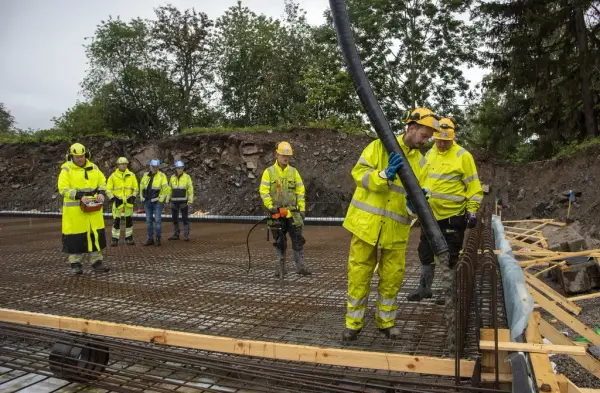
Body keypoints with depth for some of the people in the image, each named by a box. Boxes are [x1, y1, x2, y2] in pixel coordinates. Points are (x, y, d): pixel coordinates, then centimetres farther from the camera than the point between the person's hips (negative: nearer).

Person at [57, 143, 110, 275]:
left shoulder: (93, 167, 10)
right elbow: (63, 189, -12)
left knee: (96, 235, 5)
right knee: (76, 237, 2)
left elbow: (102, 181, 16)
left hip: (93, 208, 4)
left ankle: (96, 262, 15)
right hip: (75, 209, -4)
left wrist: (101, 193, -4)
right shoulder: (66, 170, -5)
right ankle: (75, 264, 16)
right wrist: (79, 196, -23)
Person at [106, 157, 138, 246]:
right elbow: (108, 189, 3)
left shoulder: (131, 175, 4)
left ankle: (129, 238, 16)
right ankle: (115, 239, 9)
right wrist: (112, 198, -9)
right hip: (118, 201, -2)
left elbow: (135, 187, 10)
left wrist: (133, 196, -3)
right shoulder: (113, 176, 0)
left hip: (128, 201, 2)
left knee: (129, 220, 6)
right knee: (116, 220, 1)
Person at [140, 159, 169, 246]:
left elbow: (165, 189, -9)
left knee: (158, 220, -5)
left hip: (157, 202, -5)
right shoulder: (145, 175, 10)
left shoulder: (162, 176, -5)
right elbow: (141, 187, 18)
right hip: (147, 202, 5)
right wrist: (142, 198, 11)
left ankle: (158, 239, 2)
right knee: (148, 221, 7)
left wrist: (160, 200, -11)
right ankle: (150, 239, 14)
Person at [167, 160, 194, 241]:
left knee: (185, 218, -7)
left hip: (183, 201, -4)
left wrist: (190, 201, -14)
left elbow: (190, 189, -7)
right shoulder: (172, 177, 7)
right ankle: (176, 235, 14)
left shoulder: (187, 177, -5)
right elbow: (170, 189, 12)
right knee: (175, 219, 6)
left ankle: (186, 236, -3)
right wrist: (167, 200, 7)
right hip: (174, 201, 4)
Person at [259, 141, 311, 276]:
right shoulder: (269, 172, -1)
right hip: (277, 213, -1)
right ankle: (281, 267, 18)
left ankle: (300, 266, 9)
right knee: (280, 241, 7)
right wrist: (270, 206, -18)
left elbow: (300, 191, 7)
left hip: (292, 213, 2)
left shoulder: (294, 171, 6)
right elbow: (264, 191, -6)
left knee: (298, 239, 1)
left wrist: (302, 209, 2)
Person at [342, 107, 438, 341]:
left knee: (393, 276, 7)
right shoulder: (380, 146, -2)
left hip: (396, 228, 4)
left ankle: (386, 321, 27)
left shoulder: (420, 162, 11)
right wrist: (385, 175, -24)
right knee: (359, 274, 4)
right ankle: (353, 323, 19)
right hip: (367, 222, -3)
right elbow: (359, 173, -9)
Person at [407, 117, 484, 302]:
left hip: (453, 216, -6)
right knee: (425, 252, 14)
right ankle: (424, 287, 28)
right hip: (430, 214, 6)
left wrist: (472, 211, -13)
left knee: (450, 256, 5)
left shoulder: (463, 156, -10)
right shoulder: (429, 154, 8)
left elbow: (474, 187, -9)